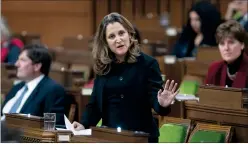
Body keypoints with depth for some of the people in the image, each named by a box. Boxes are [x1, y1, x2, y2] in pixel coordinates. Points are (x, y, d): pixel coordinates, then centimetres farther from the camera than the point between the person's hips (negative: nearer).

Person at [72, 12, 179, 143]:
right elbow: (95, 103, 12)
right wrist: (84, 124, -4)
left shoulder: (147, 63, -5)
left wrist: (162, 104, -33)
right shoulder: (103, 67, 8)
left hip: (141, 137, -4)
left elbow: (154, 98, -11)